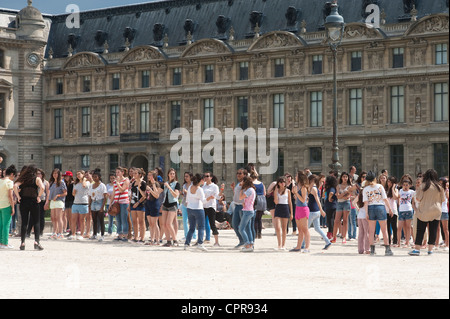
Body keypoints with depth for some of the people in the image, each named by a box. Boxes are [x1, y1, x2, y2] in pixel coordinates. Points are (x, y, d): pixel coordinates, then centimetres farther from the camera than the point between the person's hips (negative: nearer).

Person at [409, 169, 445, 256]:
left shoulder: (423, 186, -7)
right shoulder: (439, 187, 0)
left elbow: (418, 198, -8)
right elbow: (443, 199, 7)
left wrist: (417, 191, 10)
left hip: (424, 211, -2)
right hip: (436, 211, 2)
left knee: (420, 230, 3)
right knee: (433, 231, 7)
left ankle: (417, 249, 0)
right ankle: (430, 249, 8)